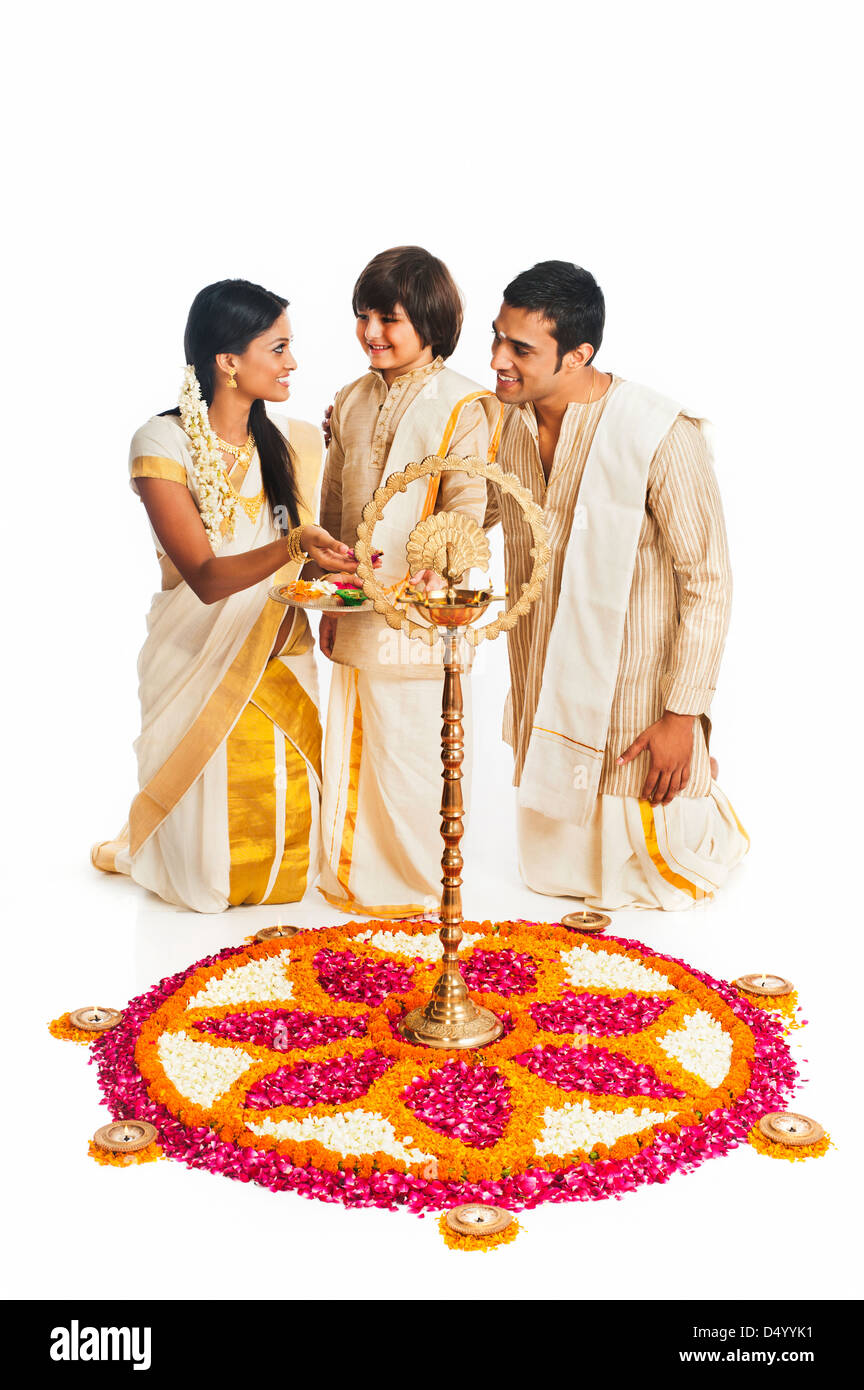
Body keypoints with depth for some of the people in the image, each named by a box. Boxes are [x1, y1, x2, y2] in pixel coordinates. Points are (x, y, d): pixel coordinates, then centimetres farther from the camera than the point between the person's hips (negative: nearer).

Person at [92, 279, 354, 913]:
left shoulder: (294, 444, 0)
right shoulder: (163, 445, -15)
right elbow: (206, 576, -24)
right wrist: (293, 546, -39)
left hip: (282, 662, 4)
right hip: (201, 664, -4)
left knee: (286, 831, 8)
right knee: (207, 880, 9)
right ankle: (140, 847, 43)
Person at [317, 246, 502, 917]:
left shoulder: (461, 407, -8)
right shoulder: (351, 402, 11)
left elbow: (468, 508, -14)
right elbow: (335, 508, 15)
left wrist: (435, 562, -34)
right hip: (357, 610, 6)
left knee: (416, 748, 3)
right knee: (354, 744, 14)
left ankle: (423, 882, 22)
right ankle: (353, 873, 32)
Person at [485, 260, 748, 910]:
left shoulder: (663, 437, -24)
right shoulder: (510, 421, -5)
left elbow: (709, 582, -18)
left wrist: (683, 714, -17)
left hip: (635, 692, -6)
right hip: (545, 687, 6)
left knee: (657, 880, 9)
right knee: (555, 872, 20)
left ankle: (715, 824, 40)